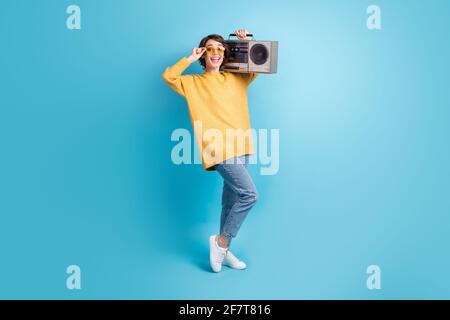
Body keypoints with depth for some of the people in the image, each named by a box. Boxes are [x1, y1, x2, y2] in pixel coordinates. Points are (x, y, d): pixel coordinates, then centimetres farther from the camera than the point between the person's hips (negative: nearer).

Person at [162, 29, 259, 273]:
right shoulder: (193, 82, 6)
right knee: (249, 194, -17)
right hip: (219, 149, -5)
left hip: (240, 147, 6)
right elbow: (168, 76, -7)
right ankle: (221, 241, 1)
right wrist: (191, 58, 0)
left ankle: (224, 250, 22)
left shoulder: (236, 78, 17)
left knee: (231, 200, 9)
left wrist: (247, 42, 15)